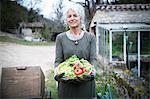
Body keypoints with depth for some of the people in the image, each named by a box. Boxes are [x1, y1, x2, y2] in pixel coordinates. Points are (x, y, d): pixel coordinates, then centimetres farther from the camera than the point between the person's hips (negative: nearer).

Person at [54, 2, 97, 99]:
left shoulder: (90, 37, 2)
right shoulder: (61, 37, 3)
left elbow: (93, 59, -2)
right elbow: (58, 61, 0)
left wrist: (92, 71, -22)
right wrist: (58, 73, -19)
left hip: (86, 83, 0)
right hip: (66, 84, 0)